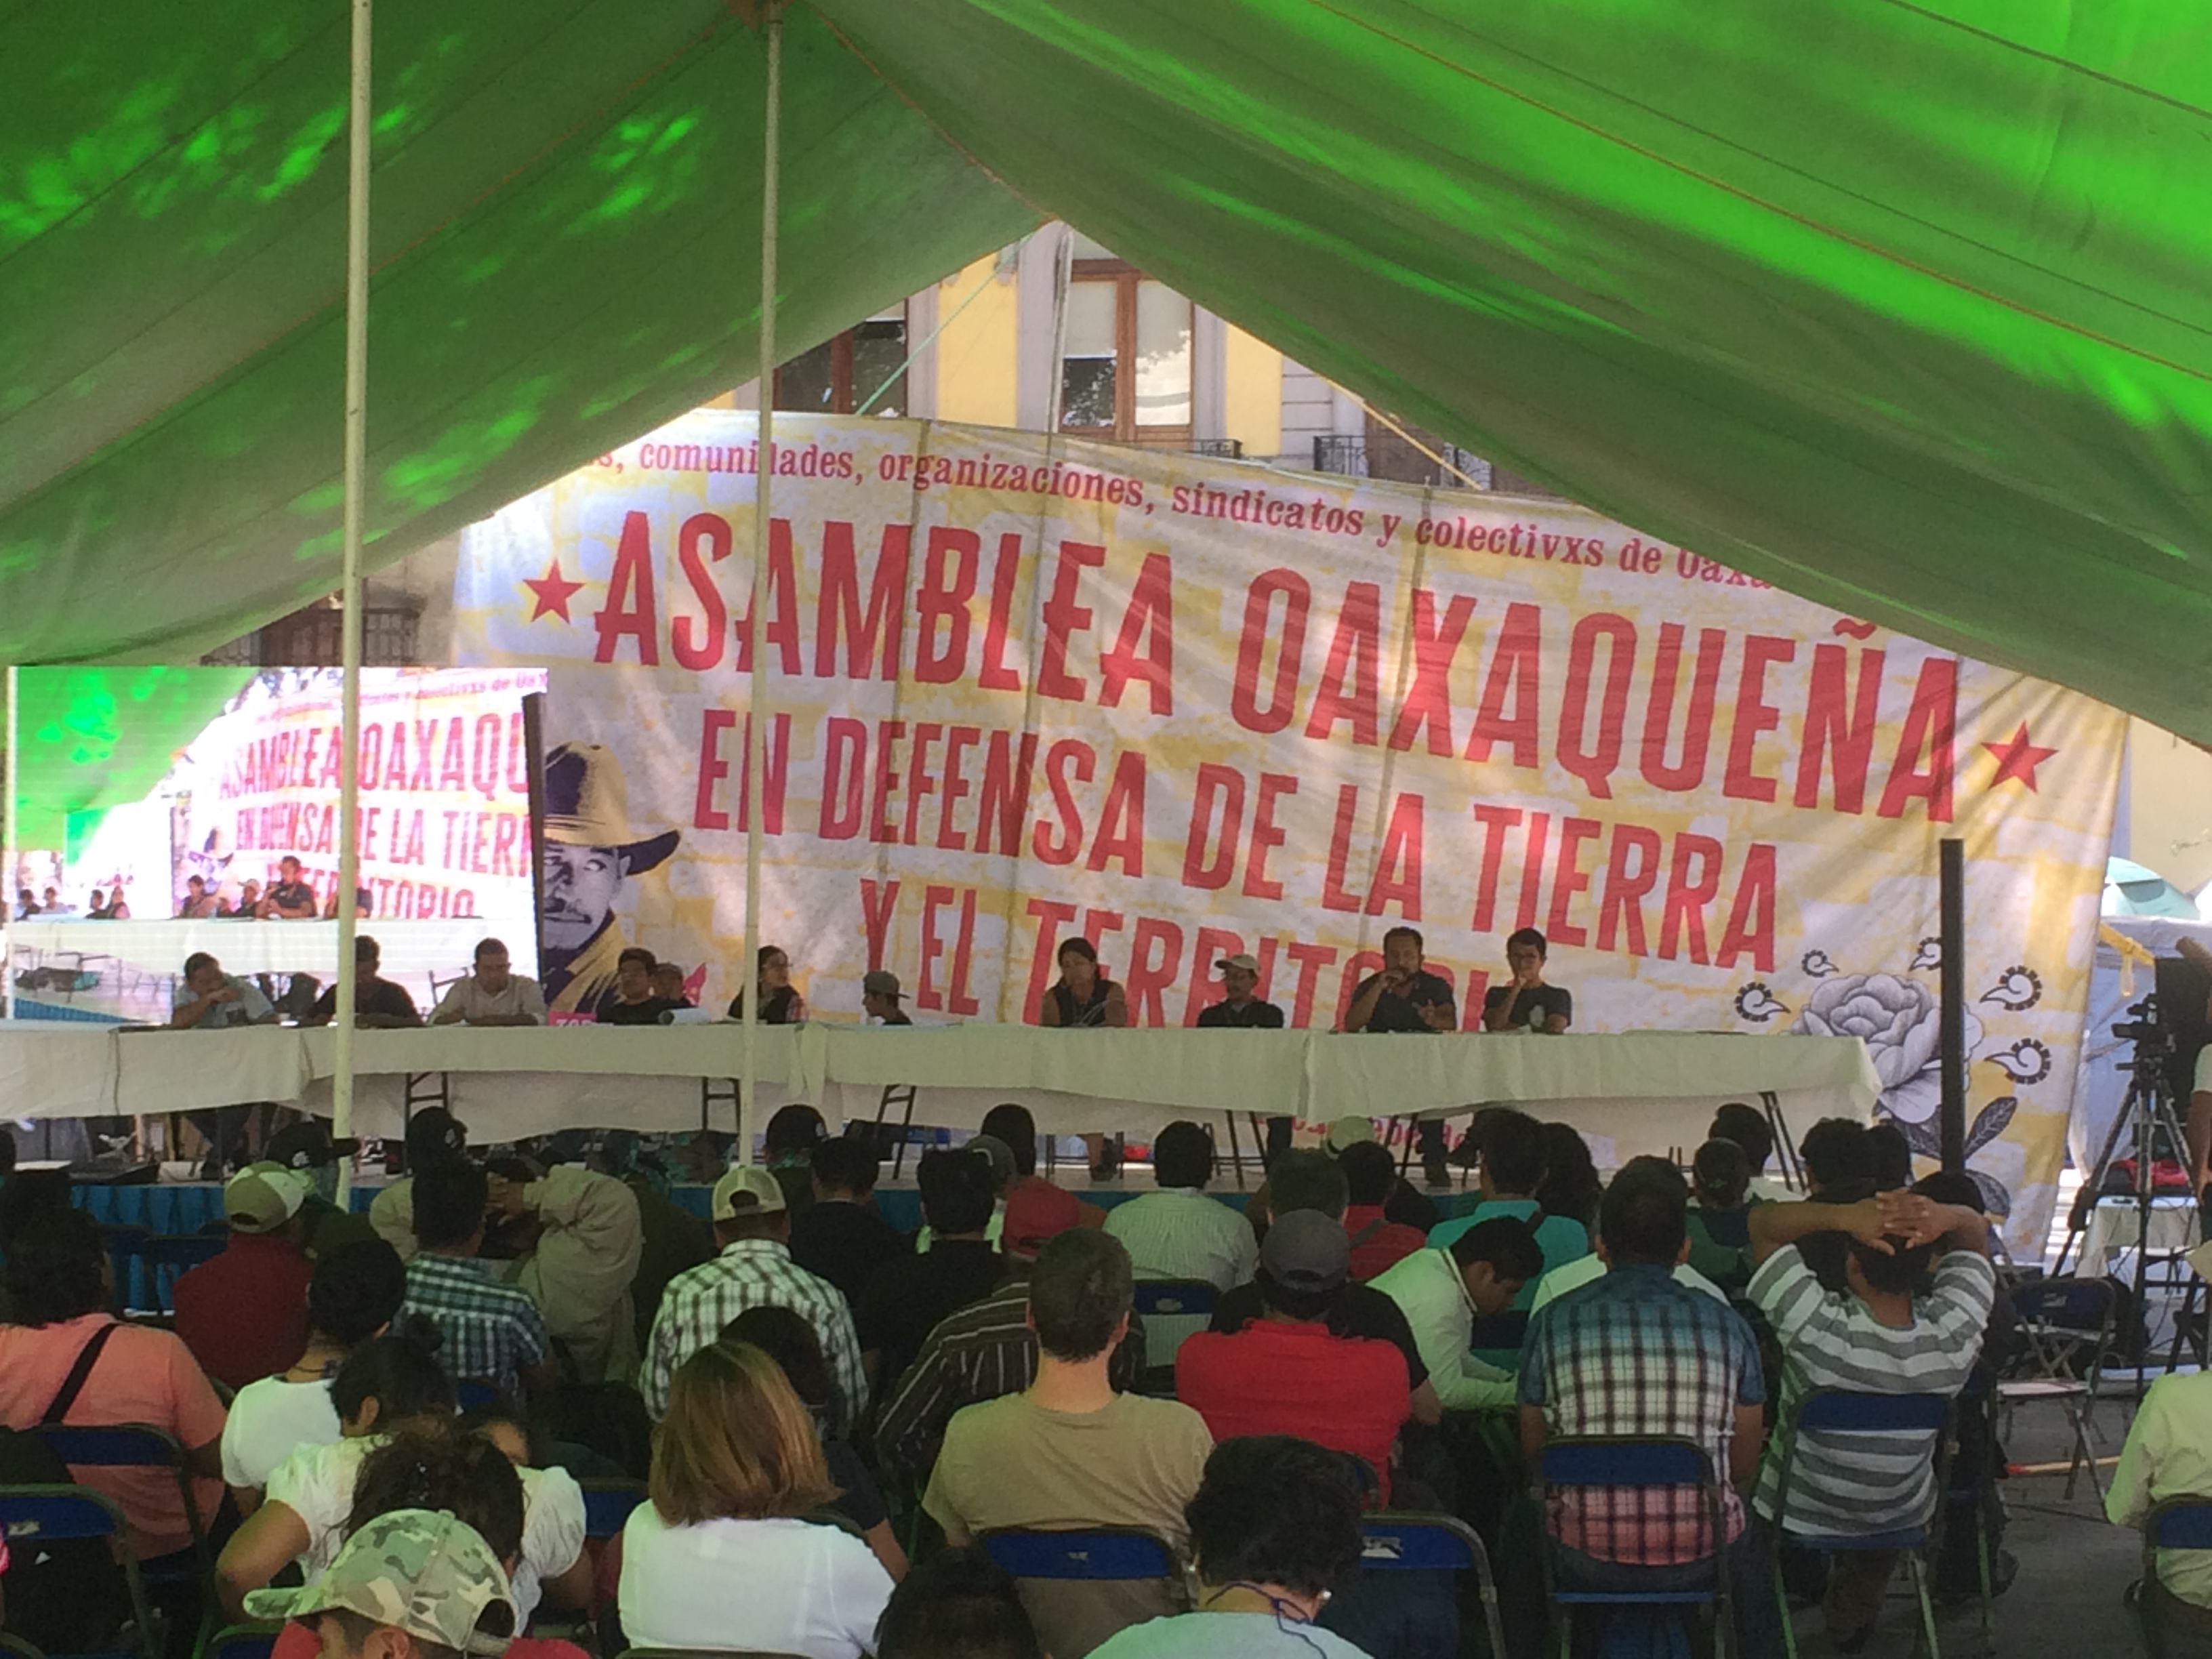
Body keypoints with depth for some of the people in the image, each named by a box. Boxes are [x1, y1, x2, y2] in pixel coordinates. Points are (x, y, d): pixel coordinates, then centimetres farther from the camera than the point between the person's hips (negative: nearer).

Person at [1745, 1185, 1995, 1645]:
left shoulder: (1816, 1331, -38)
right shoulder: (1955, 1334, -30)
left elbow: (1762, 1221, -27)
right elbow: (1977, 1231, -12)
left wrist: (1845, 1216, -43)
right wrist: (1944, 1217, -36)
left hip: (1796, 1520, -2)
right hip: (1902, 1524, 2)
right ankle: (1853, 1617, 55)